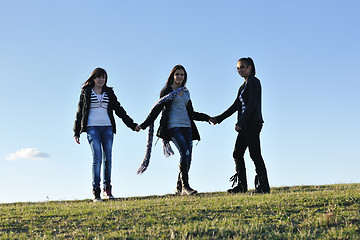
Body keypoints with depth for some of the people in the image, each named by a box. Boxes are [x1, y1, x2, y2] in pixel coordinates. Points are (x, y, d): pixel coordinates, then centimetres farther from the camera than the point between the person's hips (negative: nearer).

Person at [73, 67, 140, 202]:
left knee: (107, 159, -1)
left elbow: (119, 110, 18)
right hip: (92, 128, -3)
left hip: (107, 128, 3)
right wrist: (76, 132, 8)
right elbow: (80, 112, 11)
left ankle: (107, 190, 7)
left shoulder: (109, 93, 16)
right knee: (97, 158, -14)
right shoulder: (86, 92, 9)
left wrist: (132, 125, 11)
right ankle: (96, 192, -14)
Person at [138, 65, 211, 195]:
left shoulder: (186, 92, 21)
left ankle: (179, 188, 7)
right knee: (185, 153, -22)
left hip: (186, 126, 6)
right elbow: (157, 108, 2)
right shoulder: (167, 91, 4)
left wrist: (207, 118, 23)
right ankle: (185, 186, -22)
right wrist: (144, 125, -2)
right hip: (173, 126, -6)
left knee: (187, 157, -1)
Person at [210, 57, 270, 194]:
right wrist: (219, 119, 17)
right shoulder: (243, 86, 20)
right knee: (237, 153, 8)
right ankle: (241, 186, 13)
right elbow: (235, 106, 21)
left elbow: (251, 104, -16)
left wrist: (240, 123, -21)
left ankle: (263, 186, -7)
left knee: (255, 154, -10)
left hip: (253, 123, -9)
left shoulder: (254, 82, -6)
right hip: (245, 125, 9)